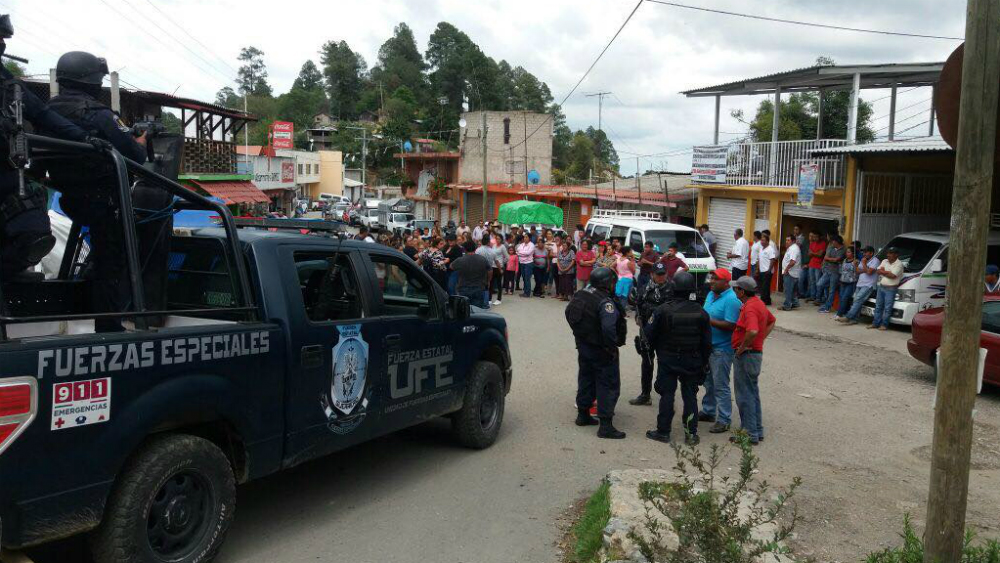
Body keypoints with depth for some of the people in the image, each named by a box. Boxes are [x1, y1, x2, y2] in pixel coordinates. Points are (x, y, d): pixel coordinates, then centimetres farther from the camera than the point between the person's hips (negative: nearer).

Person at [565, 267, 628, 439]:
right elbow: (608, 328, -35)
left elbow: (569, 313, 14)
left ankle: (583, 414, 34)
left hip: (583, 346, 8)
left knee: (586, 379, 22)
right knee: (609, 385, 0)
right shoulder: (605, 302, -24)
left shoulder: (581, 294, 3)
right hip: (601, 351, -8)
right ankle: (605, 425, 0)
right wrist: (612, 347, -20)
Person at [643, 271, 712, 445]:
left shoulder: (663, 310, -15)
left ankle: (663, 431, 12)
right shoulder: (700, 312, -6)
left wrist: (658, 348, 11)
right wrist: (704, 362, 11)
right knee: (690, 395, 10)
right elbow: (707, 341, 0)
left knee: (667, 395, 6)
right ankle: (691, 433, 12)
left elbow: (649, 334, -9)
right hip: (692, 361, 2)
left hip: (668, 359, -2)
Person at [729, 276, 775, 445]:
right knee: (753, 393, 18)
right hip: (756, 353, 10)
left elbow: (752, 332, -37)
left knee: (744, 396, 0)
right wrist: (761, 340, 17)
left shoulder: (750, 308, -22)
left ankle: (749, 434, 7)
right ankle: (757, 430, 27)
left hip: (746, 355, -10)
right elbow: (771, 321, 26)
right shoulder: (758, 303, 9)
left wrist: (742, 348, -23)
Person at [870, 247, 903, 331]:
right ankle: (875, 323, 17)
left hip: (891, 289, -7)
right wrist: (887, 272, -11)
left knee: (887, 308, -3)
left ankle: (884, 325, 2)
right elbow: (878, 271, 3)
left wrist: (883, 271, -7)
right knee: (878, 306, 11)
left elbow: (893, 276, -21)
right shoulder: (884, 261, 12)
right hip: (881, 287, 7)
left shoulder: (899, 264, -10)